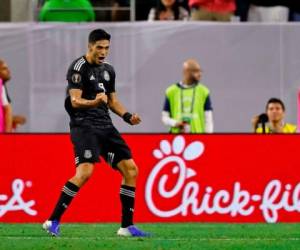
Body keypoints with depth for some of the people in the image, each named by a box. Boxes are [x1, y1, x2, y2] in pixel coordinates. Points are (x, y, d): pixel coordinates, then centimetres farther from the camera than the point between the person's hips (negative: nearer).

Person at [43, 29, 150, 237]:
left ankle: (127, 226, 12)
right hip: (84, 125, -8)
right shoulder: (79, 67, -8)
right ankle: (53, 221, -20)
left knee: (131, 170, 3)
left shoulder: (108, 70, 16)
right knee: (85, 171, -25)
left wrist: (128, 116, 9)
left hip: (105, 126, 8)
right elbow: (75, 101, -15)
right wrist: (95, 102, -34)